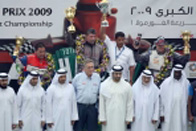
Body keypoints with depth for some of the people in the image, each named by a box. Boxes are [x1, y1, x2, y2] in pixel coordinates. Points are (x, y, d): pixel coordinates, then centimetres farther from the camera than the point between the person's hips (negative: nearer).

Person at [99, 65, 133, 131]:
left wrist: (128, 118, 1)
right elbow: (101, 103, -1)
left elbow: (129, 103, 3)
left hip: (121, 117, 1)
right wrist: (102, 118, -3)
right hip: (108, 117, -1)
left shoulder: (127, 86, 1)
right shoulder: (104, 85, -2)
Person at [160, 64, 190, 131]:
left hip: (181, 114, 1)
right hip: (168, 113, -1)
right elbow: (161, 98, -2)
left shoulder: (186, 83, 1)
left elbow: (189, 99, 4)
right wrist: (161, 113, -4)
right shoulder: (166, 83, -3)